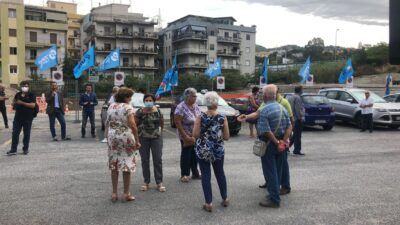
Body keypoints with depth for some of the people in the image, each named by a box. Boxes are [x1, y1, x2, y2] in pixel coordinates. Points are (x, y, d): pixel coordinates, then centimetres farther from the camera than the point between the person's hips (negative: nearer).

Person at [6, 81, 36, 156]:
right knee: (15, 133, 2)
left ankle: (25, 149, 17)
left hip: (28, 117, -4)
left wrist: (22, 103, -19)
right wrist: (14, 105, -2)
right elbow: (13, 103, 22)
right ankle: (13, 150, 7)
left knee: (26, 134, 6)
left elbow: (33, 105, -15)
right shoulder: (18, 94, 11)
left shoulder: (31, 95, -3)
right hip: (18, 117, 4)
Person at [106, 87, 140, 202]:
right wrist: (137, 140, -12)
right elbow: (132, 125, -16)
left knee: (113, 165, 11)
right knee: (127, 165, 4)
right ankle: (126, 194, 10)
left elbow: (107, 124, 11)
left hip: (112, 137, 5)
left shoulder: (111, 107, 8)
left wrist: (108, 138, 19)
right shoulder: (128, 107, -9)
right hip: (126, 137, -5)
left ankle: (114, 193, 16)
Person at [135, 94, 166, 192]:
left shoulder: (158, 111, 1)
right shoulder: (140, 111, -3)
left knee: (158, 160, -1)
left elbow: (162, 123, 13)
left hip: (156, 137, 0)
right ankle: (146, 182, 18)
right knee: (145, 160, 7)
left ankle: (159, 183, 7)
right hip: (143, 138, 0)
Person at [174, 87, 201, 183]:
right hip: (186, 137, -6)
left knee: (195, 155, 13)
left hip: (196, 136, 6)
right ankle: (184, 175, 15)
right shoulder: (181, 107, -15)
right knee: (186, 155, 3)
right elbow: (178, 123, -18)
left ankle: (195, 173, 25)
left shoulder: (196, 106, 7)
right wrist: (185, 136, -21)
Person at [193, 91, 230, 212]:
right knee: (220, 173, 18)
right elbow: (226, 137, -6)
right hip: (218, 150, 2)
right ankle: (225, 199, 32)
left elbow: (195, 135, -14)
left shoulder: (200, 117, -11)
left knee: (205, 176, 6)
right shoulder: (222, 118, -9)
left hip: (202, 151, -1)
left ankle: (209, 203, 9)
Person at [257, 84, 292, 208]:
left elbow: (266, 131, -23)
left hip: (269, 144, -7)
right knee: (277, 170, 18)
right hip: (279, 143, 7)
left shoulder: (265, 110, -18)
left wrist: (277, 142, -14)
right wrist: (284, 140, -4)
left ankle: (274, 200, 4)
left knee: (270, 172, 0)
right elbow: (289, 126, 3)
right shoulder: (282, 108, 5)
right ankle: (275, 193, 30)